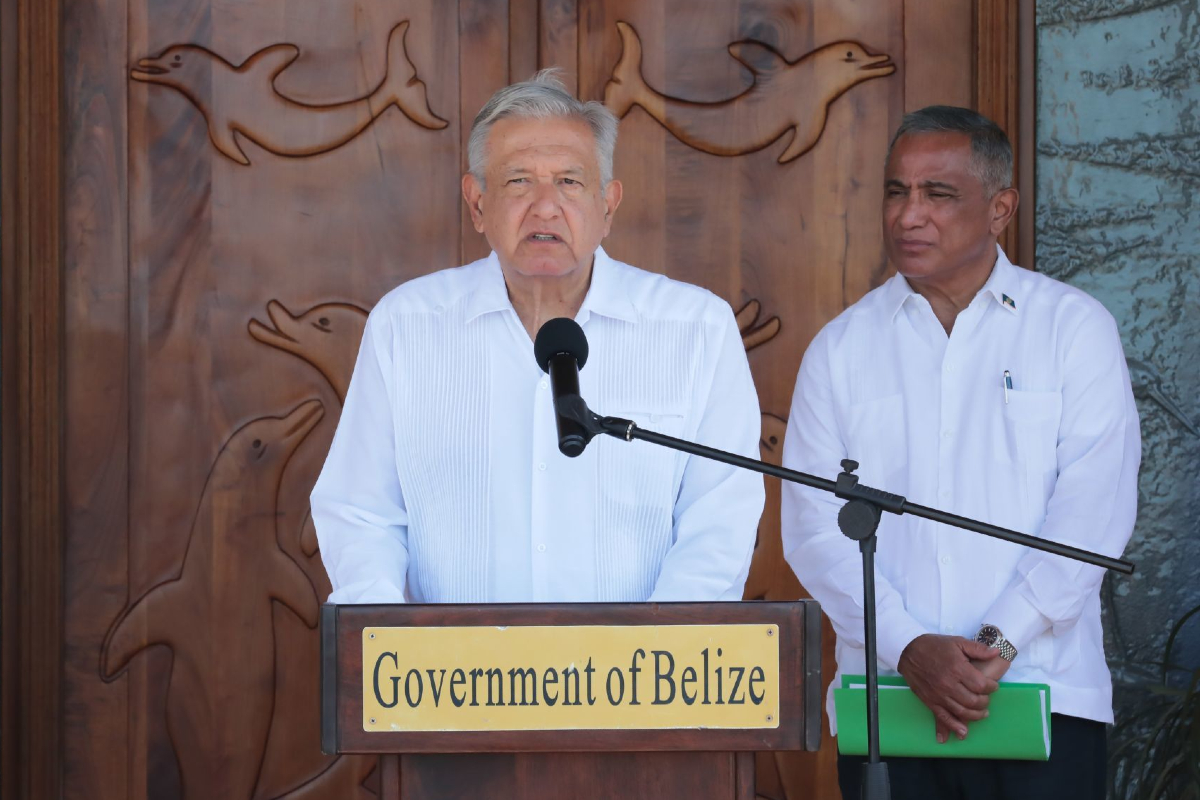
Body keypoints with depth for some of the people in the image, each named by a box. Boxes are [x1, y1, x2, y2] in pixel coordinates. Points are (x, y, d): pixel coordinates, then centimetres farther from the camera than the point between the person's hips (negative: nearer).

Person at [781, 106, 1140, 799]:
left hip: (1044, 694, -1)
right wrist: (910, 649, -13)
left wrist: (998, 645, -14)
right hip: (884, 699, 1)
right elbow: (814, 528, 1)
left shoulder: (1075, 328, 4)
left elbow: (1093, 513, -4)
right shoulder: (841, 348, 8)